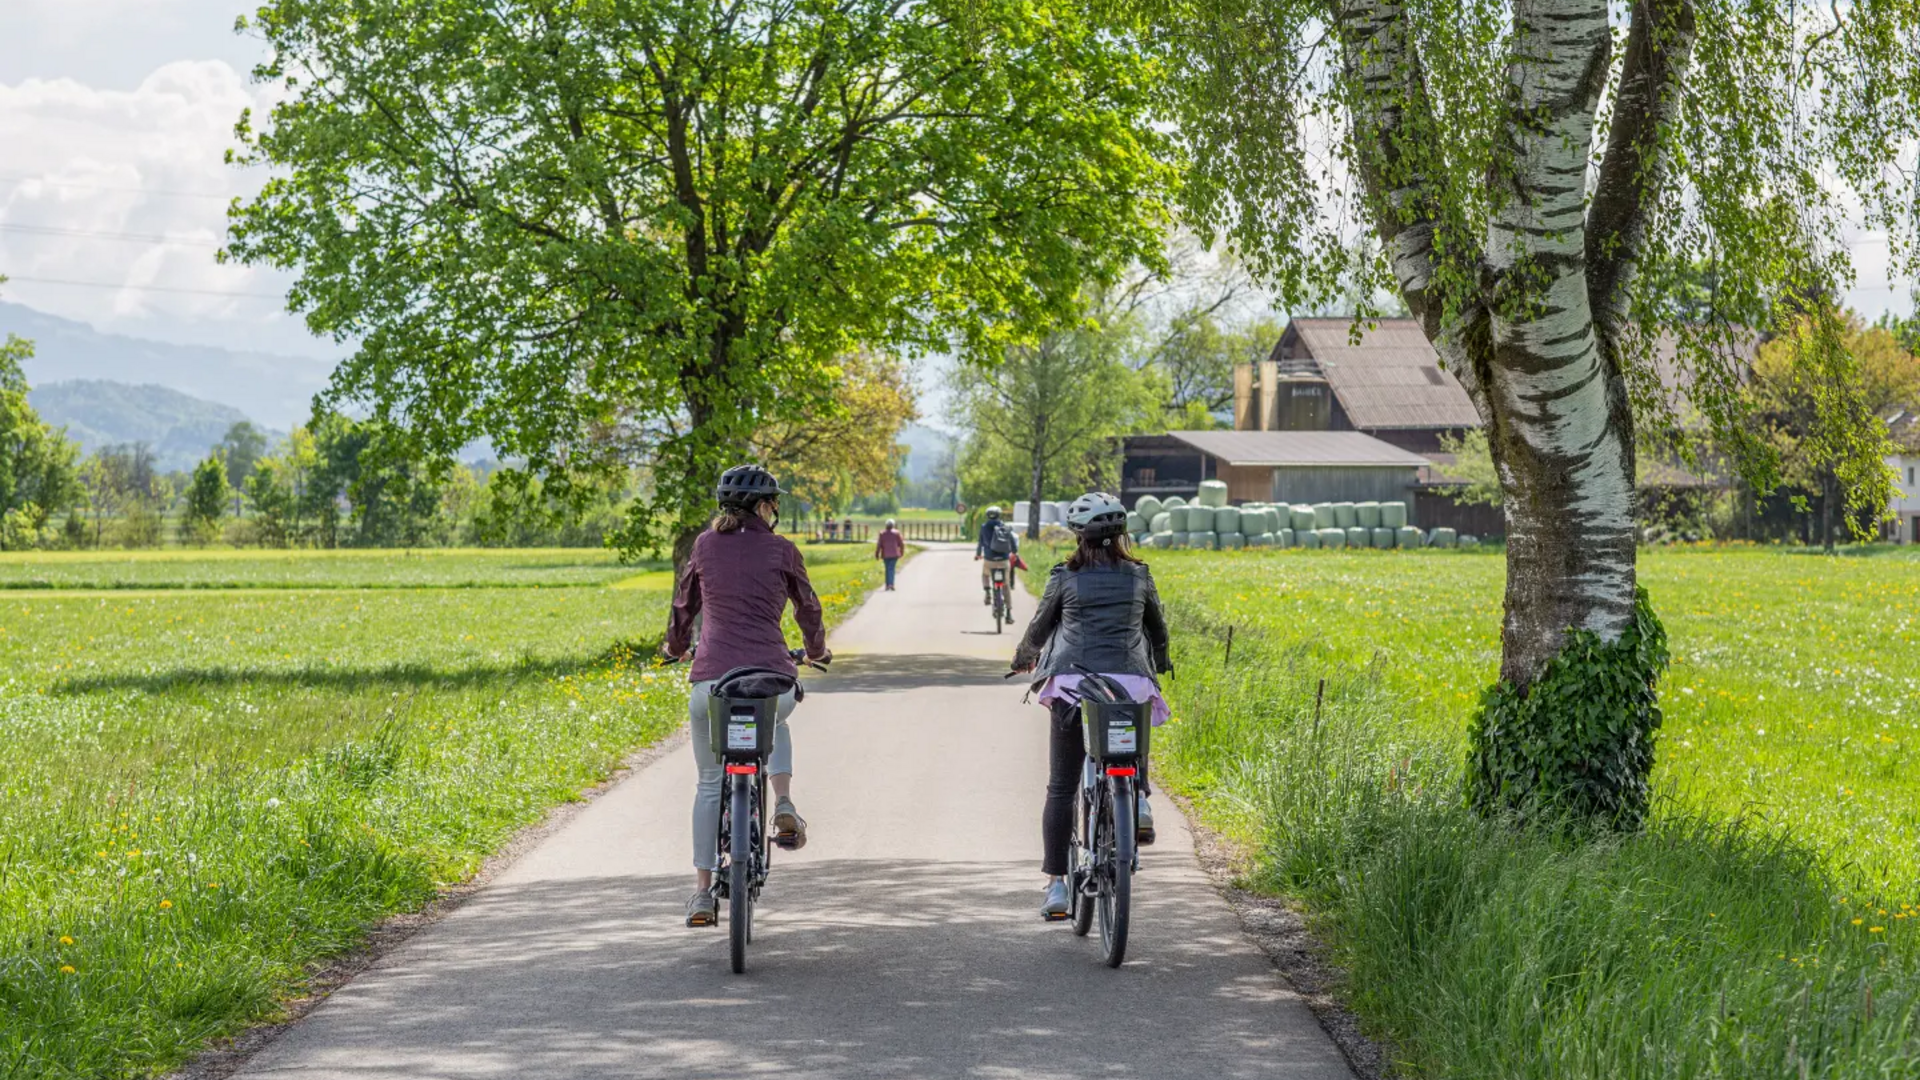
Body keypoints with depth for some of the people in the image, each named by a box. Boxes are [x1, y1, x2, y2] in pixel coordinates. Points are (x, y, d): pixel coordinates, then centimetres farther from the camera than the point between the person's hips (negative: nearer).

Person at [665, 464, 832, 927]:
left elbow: (684, 605, 24)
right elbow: (808, 608, 20)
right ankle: (784, 807, 12)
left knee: (710, 784, 16)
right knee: (774, 724, 36)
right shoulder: (781, 550, 7)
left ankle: (704, 894, 13)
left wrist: (676, 647, 44)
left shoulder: (706, 545, 11)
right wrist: (816, 650, 41)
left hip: (712, 680, 1)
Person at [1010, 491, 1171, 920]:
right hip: (1130, 684, 1)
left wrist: (1023, 658, 36)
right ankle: (1139, 800, 3)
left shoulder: (1065, 577, 3)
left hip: (1072, 686, -1)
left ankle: (1055, 884, 0)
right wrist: (1159, 665, 43)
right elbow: (1158, 629, 23)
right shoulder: (1139, 576, 8)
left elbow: (1039, 628, 15)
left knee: (1061, 788, 6)